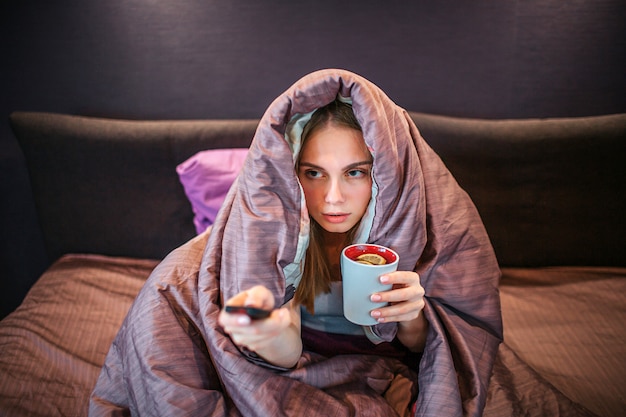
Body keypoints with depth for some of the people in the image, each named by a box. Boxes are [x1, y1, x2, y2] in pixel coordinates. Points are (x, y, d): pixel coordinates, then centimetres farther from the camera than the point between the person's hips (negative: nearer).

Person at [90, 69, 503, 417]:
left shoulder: (441, 216, -20)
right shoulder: (272, 212, -21)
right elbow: (288, 356, -21)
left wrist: (413, 321, -32)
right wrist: (272, 331, -45)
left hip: (377, 369, -1)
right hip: (303, 359, 2)